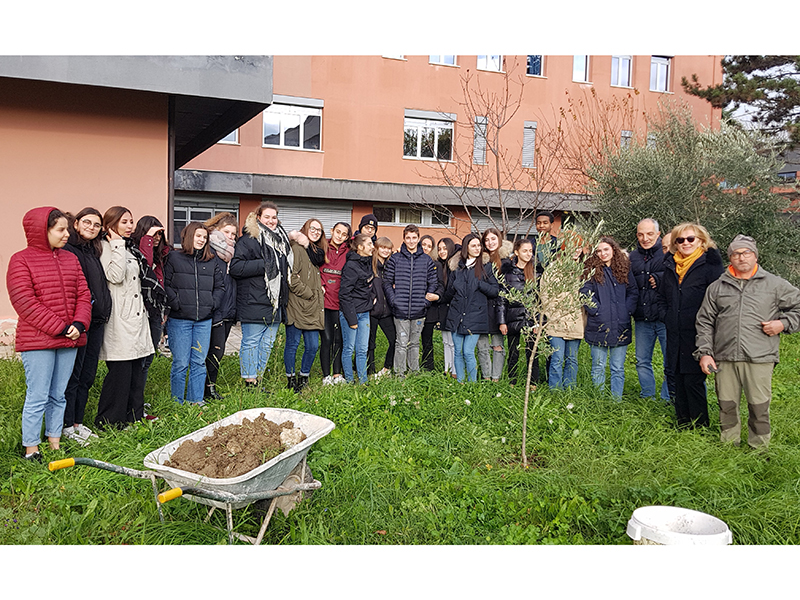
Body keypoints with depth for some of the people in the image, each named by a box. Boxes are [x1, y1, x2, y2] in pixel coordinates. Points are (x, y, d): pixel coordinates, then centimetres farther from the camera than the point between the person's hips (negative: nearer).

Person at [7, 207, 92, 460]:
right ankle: (31, 450, 11)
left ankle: (55, 444, 24)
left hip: (69, 340, 6)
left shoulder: (70, 259, 13)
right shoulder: (21, 260, -5)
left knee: (58, 395, 13)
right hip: (37, 342, -6)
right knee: (37, 397, -1)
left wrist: (79, 323, -7)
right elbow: (24, 302, -13)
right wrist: (59, 328, -16)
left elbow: (83, 294, 11)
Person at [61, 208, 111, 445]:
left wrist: (103, 314, 10)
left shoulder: (94, 251, 17)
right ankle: (67, 426, 10)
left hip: (96, 321, 8)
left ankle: (78, 423, 23)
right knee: (72, 376, 0)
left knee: (87, 375, 13)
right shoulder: (68, 250, -9)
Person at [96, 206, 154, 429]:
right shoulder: (107, 247, -5)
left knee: (138, 369, 10)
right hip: (119, 320, -9)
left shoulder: (131, 248, 20)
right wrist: (118, 246, -13)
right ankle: (108, 423, 2)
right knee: (120, 371, -7)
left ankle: (135, 416, 19)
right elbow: (115, 276, -21)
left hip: (137, 316, 9)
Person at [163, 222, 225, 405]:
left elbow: (220, 286, 17)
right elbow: (165, 284, -3)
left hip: (204, 320, 4)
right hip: (179, 319, -4)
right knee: (181, 363, -1)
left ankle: (196, 400, 17)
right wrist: (176, 303, -12)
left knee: (199, 362, 7)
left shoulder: (212, 261, 14)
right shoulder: (173, 258, 2)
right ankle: (177, 402, 12)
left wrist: (212, 304, 3)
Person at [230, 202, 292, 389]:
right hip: (254, 302, -8)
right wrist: (263, 265, -18)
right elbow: (236, 268, -17)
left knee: (267, 343, 12)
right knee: (251, 342, -2)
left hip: (275, 303, 8)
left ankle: (258, 379, 21)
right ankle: (250, 383, 4)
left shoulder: (281, 239, 17)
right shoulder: (248, 239, -7)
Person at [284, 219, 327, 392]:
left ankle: (303, 378, 23)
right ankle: (291, 381, 14)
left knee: (313, 346, 7)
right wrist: (308, 293, -11)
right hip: (297, 306, -7)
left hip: (312, 308, 7)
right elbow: (291, 278, -16)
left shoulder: (317, 252, 19)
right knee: (293, 344, 3)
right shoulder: (297, 249, -8)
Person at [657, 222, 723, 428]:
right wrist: (666, 316, 11)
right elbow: (662, 297, 25)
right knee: (679, 381, 11)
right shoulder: (670, 265, 13)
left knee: (693, 382, -5)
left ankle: (700, 427, 9)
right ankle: (683, 426, 22)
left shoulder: (709, 264, -7)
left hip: (697, 335, -6)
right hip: (675, 335, 6)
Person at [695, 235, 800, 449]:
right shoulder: (717, 287, 13)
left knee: (759, 406, 0)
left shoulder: (775, 285, 8)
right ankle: (729, 444, 23)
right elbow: (704, 322, 12)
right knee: (726, 405, 7)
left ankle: (759, 448, 16)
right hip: (724, 358, 2)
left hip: (760, 358, -2)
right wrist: (704, 352, 4)